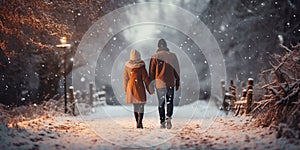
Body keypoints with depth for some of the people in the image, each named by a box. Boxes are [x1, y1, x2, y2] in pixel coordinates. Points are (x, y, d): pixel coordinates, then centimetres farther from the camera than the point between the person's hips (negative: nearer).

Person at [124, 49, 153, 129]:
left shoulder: (127, 66, 1)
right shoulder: (141, 67, -11)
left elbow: (125, 78, 8)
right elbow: (145, 78, -7)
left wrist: (126, 89, 18)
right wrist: (150, 89, 1)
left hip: (131, 87, 4)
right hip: (139, 87, -4)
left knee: (135, 105, 15)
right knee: (141, 105, 0)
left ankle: (137, 122, 19)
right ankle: (139, 122, -13)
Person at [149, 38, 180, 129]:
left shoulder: (155, 57, -2)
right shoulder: (173, 56, 1)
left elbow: (151, 72, 0)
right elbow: (177, 71, 4)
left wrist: (151, 84, 8)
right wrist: (177, 83, 12)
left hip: (159, 84, 0)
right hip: (170, 83, 0)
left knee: (161, 103, 8)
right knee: (170, 102, 13)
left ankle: (162, 122, 8)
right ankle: (168, 117, -10)